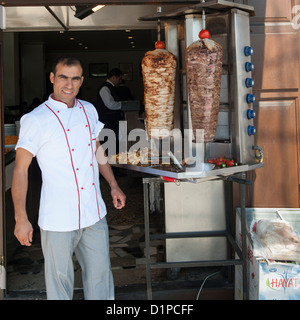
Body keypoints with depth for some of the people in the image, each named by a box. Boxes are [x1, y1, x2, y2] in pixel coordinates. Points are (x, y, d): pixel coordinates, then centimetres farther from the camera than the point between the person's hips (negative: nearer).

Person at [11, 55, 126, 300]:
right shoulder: (35, 120, -10)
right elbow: (20, 169, -9)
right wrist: (21, 218, -12)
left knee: (100, 276, 14)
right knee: (60, 280, 8)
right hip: (58, 220, -5)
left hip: (95, 215, 5)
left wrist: (114, 186, 20)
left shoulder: (89, 110, 7)